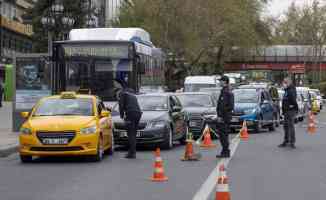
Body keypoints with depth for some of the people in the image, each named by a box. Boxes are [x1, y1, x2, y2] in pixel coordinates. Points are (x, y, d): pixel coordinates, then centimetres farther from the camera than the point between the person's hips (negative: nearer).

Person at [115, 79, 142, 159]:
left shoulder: (122, 93, 6)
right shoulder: (132, 93, 31)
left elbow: (121, 105, -1)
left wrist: (122, 115, 9)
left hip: (131, 113, -8)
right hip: (138, 113, 8)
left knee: (131, 134, -7)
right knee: (133, 134, 13)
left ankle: (132, 153, -12)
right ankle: (132, 152, 14)